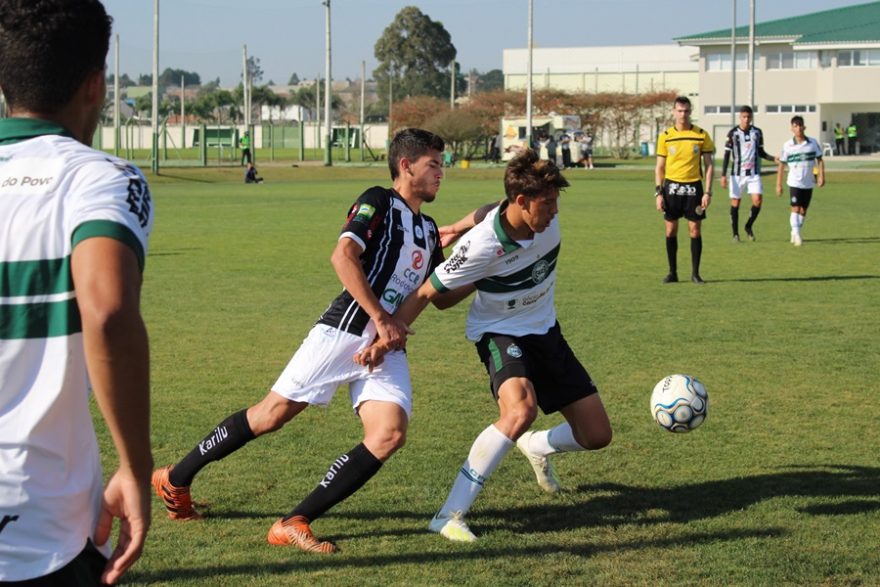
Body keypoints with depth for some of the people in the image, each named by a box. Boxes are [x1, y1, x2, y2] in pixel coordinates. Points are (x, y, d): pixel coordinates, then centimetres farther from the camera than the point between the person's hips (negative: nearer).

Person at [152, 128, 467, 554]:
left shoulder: (428, 229, 22)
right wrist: (380, 317, -20)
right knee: (272, 414, -4)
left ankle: (295, 523, -12)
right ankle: (176, 479, 15)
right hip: (344, 331, -7)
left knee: (389, 435, -15)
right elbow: (343, 255, -18)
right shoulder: (378, 203, -2)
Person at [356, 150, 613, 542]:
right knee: (521, 410, -37)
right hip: (500, 332, -6)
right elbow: (426, 294, -21)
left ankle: (537, 448, 39)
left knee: (597, 435, 3)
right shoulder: (482, 246, -31)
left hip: (544, 330, 6)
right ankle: (450, 516, -30)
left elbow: (488, 212, 8)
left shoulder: (546, 211, -15)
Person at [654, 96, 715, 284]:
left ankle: (695, 273, 8)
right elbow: (659, 167, 6)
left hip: (693, 186, -1)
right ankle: (673, 272, 12)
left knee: (695, 230, -1)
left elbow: (709, 165, 2)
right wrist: (658, 193, -2)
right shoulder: (665, 136, 2)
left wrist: (708, 192, -6)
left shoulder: (701, 135, -1)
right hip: (672, 186, 1)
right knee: (671, 230, 3)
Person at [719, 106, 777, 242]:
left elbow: (760, 152, 14)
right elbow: (727, 155, 0)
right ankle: (735, 233, 14)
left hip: (754, 173, 2)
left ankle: (749, 226, 11)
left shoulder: (757, 132, 4)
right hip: (737, 173, -2)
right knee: (735, 203, 2)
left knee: (758, 200, -12)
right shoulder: (733, 133, -4)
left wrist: (773, 159, -4)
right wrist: (723, 175, -5)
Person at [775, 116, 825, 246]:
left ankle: (795, 233, 26)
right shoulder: (787, 146, -5)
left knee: (803, 210, 10)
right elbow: (781, 165, 2)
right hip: (794, 182, -3)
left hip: (808, 183, 3)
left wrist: (821, 176, -6)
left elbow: (820, 160, 6)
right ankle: (796, 235, -16)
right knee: (795, 208, -14)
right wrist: (778, 185, 1)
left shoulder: (812, 143, -1)